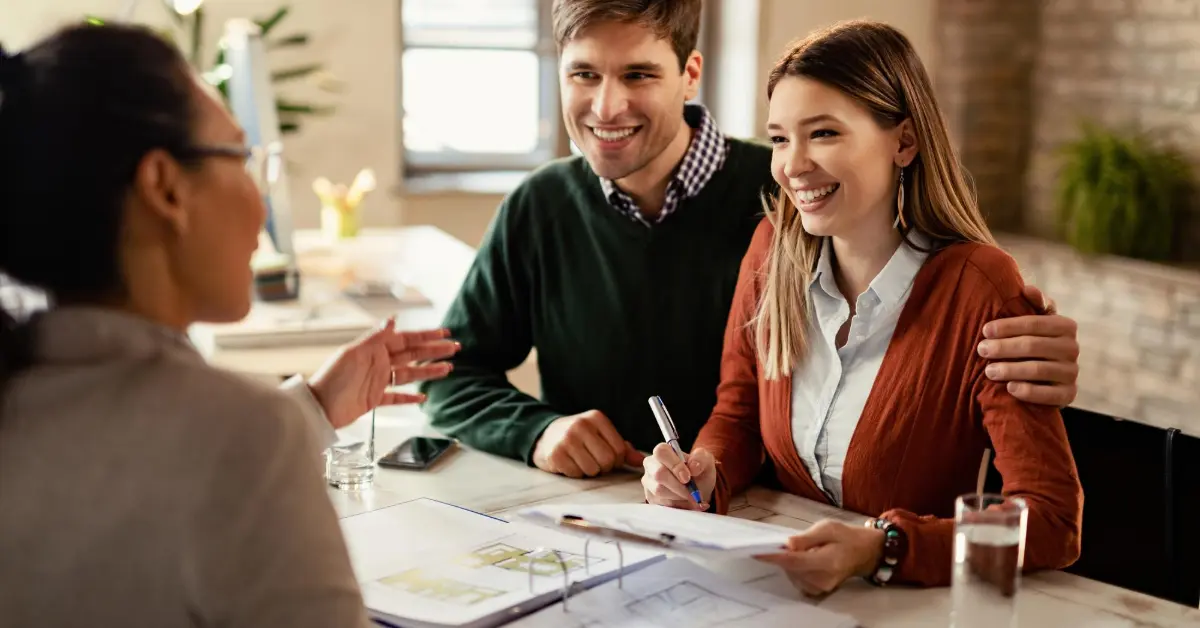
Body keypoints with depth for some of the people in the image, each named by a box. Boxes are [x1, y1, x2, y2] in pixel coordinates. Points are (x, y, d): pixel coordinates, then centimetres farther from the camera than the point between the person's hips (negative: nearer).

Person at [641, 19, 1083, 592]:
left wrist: (879, 550, -34)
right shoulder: (773, 247, -1)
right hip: (778, 586, 4)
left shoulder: (977, 289, -17)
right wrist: (704, 474, -12)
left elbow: (1053, 522, -21)